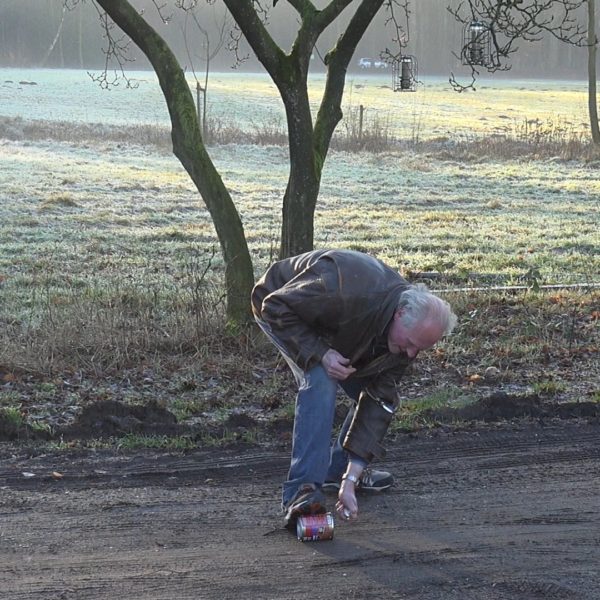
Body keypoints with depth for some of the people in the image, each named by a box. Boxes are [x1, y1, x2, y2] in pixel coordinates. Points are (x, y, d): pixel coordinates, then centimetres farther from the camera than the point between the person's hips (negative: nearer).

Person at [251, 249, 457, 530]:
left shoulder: (408, 328, -21)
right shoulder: (346, 292, -44)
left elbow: (378, 400, -21)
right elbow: (276, 307, -32)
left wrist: (350, 480, -26)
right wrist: (319, 354, -39)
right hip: (279, 309, -6)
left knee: (382, 389, -4)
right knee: (321, 381, -29)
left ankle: (340, 469, 16)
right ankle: (302, 491, -31)